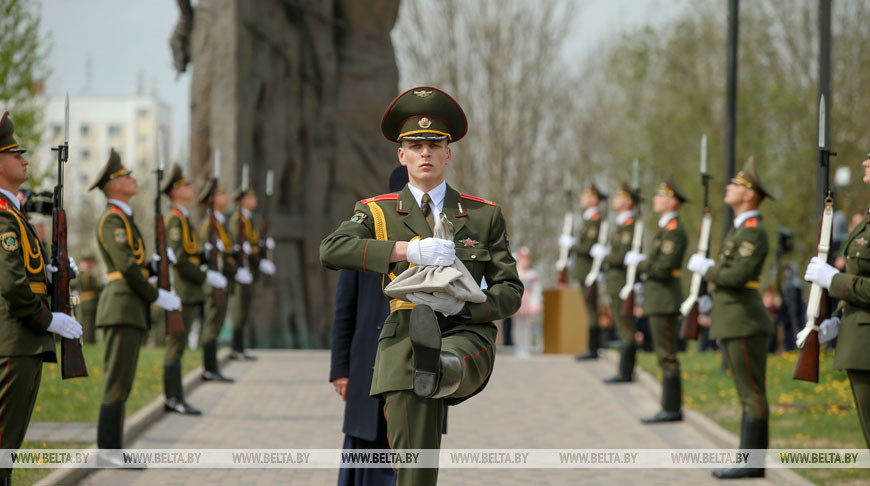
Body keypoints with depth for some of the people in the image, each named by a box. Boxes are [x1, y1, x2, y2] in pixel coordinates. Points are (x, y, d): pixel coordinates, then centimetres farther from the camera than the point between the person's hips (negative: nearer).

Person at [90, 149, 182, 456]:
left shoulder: (124, 219, 21)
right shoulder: (112, 220, -11)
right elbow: (127, 267, -19)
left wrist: (159, 292, 7)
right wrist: (157, 296, -12)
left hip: (132, 309, 10)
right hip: (123, 306, -10)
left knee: (121, 383, 10)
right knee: (118, 383, -9)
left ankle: (112, 450, 13)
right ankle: (109, 452, -9)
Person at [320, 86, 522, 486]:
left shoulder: (485, 216, 16)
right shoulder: (377, 212, 14)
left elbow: (510, 292, 11)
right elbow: (331, 251, -7)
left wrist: (460, 304, -12)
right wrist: (410, 249, -19)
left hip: (467, 336, 1)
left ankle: (438, 369, -68)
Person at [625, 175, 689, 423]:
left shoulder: (674, 231, -16)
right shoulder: (666, 228, 17)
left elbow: (662, 269, -22)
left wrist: (638, 262, -8)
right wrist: (643, 263, 6)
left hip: (665, 301, -11)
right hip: (659, 300, 11)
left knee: (667, 356, -7)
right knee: (665, 356, 12)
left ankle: (672, 409, -5)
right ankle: (670, 408, 16)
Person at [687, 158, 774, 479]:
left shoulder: (753, 231, -15)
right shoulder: (739, 228, 18)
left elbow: (739, 274, -25)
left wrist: (706, 268, -12)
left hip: (745, 324, -11)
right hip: (733, 323, 11)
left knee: (753, 395, -7)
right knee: (748, 395, 12)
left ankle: (751, 463, -5)